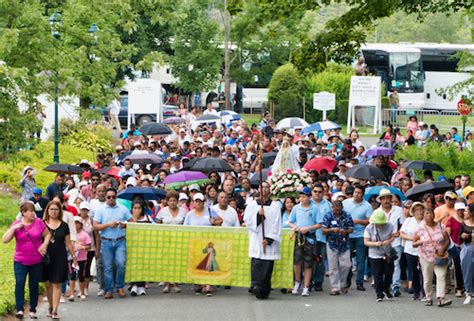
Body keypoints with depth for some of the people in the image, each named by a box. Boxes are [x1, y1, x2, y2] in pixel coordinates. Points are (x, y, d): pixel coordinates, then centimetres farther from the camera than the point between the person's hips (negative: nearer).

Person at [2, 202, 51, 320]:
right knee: (19, 283, -16)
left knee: (34, 285, 8)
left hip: (36, 261, 1)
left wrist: (44, 245, -8)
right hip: (20, 260, -1)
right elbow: (5, 240, -8)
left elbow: (47, 234, 10)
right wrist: (14, 228, -18)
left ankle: (32, 310, 19)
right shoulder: (16, 224, -3)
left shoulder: (38, 222, -1)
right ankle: (20, 309, -14)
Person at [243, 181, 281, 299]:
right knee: (256, 263, -15)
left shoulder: (275, 205, 8)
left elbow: (276, 224, 2)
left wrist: (269, 239, -8)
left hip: (270, 241, 0)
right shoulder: (252, 204, 13)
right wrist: (258, 215, -13)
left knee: (267, 265, -4)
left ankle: (264, 291, 0)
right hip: (256, 241, 0)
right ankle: (256, 285, -25)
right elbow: (247, 220, 3)